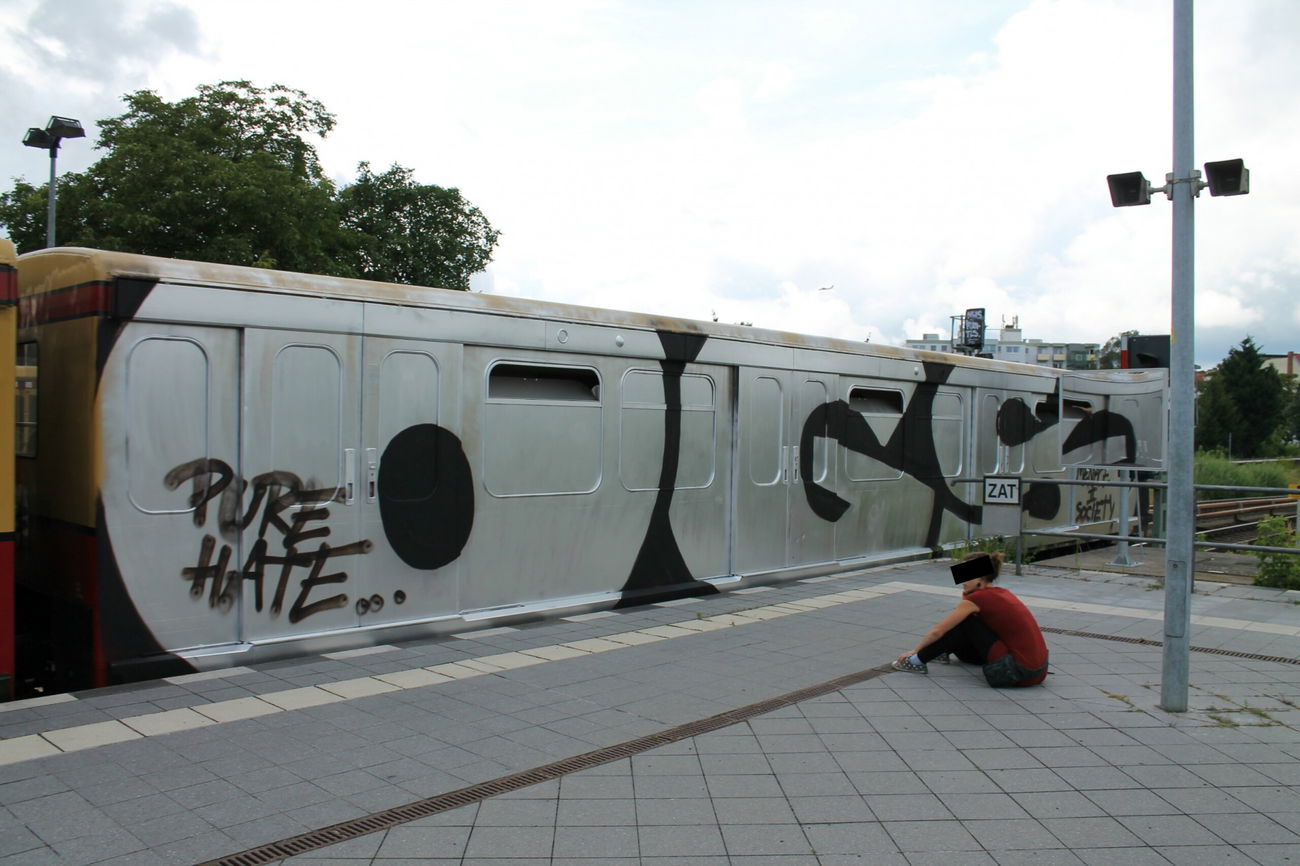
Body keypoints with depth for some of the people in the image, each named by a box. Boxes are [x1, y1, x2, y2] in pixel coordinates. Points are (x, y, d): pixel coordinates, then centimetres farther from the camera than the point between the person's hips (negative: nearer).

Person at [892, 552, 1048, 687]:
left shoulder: (977, 598, -8)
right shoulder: (1001, 593, 15)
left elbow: (937, 631, 0)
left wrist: (916, 651, 14)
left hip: (1017, 672, -8)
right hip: (1038, 670, 8)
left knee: (965, 622, -1)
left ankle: (918, 661, 6)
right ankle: (944, 653, 46)